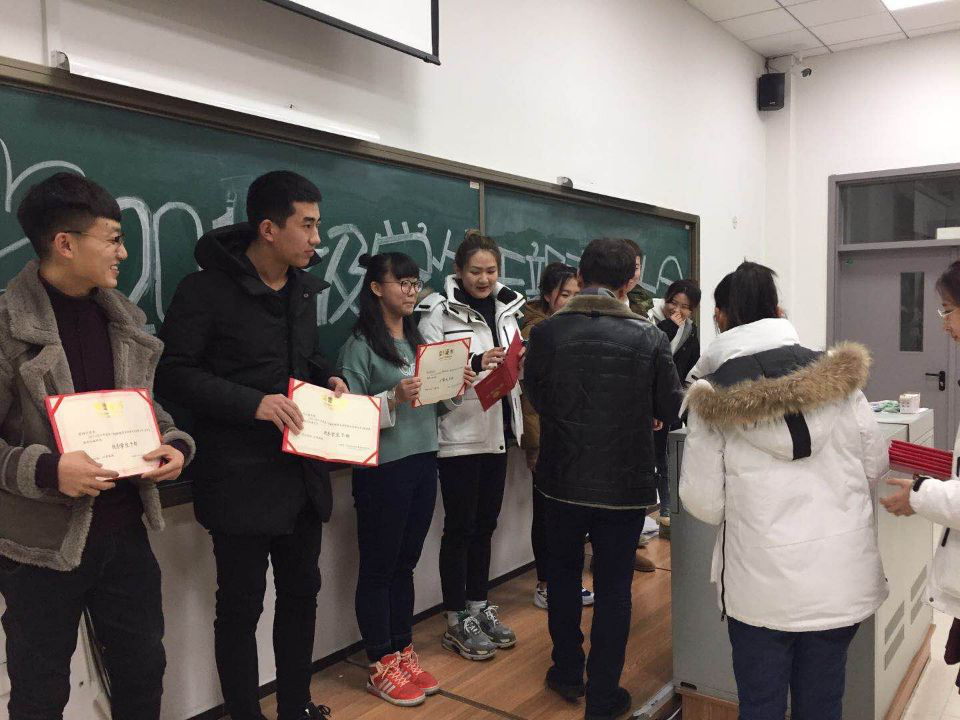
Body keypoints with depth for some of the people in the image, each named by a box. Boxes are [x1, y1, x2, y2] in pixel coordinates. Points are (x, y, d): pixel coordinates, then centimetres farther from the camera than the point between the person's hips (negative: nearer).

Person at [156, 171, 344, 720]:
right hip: (241, 479, -7)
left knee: (302, 593, 17)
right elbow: (173, 372, -14)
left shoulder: (303, 287, 8)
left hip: (303, 473, 7)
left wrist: (328, 378, 0)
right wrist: (252, 402, -24)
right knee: (242, 607, 7)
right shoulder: (208, 288, -13)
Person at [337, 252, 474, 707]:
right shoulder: (360, 345, -9)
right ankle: (382, 668, 19)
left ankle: (403, 654, 29)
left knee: (405, 564, 16)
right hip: (382, 470, -7)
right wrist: (393, 399, -26)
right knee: (378, 568, 6)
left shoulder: (418, 340, 13)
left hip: (423, 463, 7)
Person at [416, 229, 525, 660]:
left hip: (497, 431, 6)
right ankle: (456, 623, 16)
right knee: (459, 527, 3)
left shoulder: (506, 308, 10)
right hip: (458, 434, -6)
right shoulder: (438, 311, -9)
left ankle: (479, 607, 29)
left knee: (485, 524, 15)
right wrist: (475, 364, -29)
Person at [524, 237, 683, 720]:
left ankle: (567, 673, 37)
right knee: (613, 588, 13)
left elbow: (536, 398, 1)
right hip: (625, 482, -1)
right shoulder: (648, 337, -12)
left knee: (564, 575, 22)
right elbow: (671, 409, -5)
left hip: (562, 479, 1)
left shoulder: (546, 332, -12)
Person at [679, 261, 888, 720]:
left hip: (763, 587, -2)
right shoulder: (838, 375, -4)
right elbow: (875, 464, 5)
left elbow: (703, 503, -8)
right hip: (841, 580, 3)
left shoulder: (714, 397, -11)